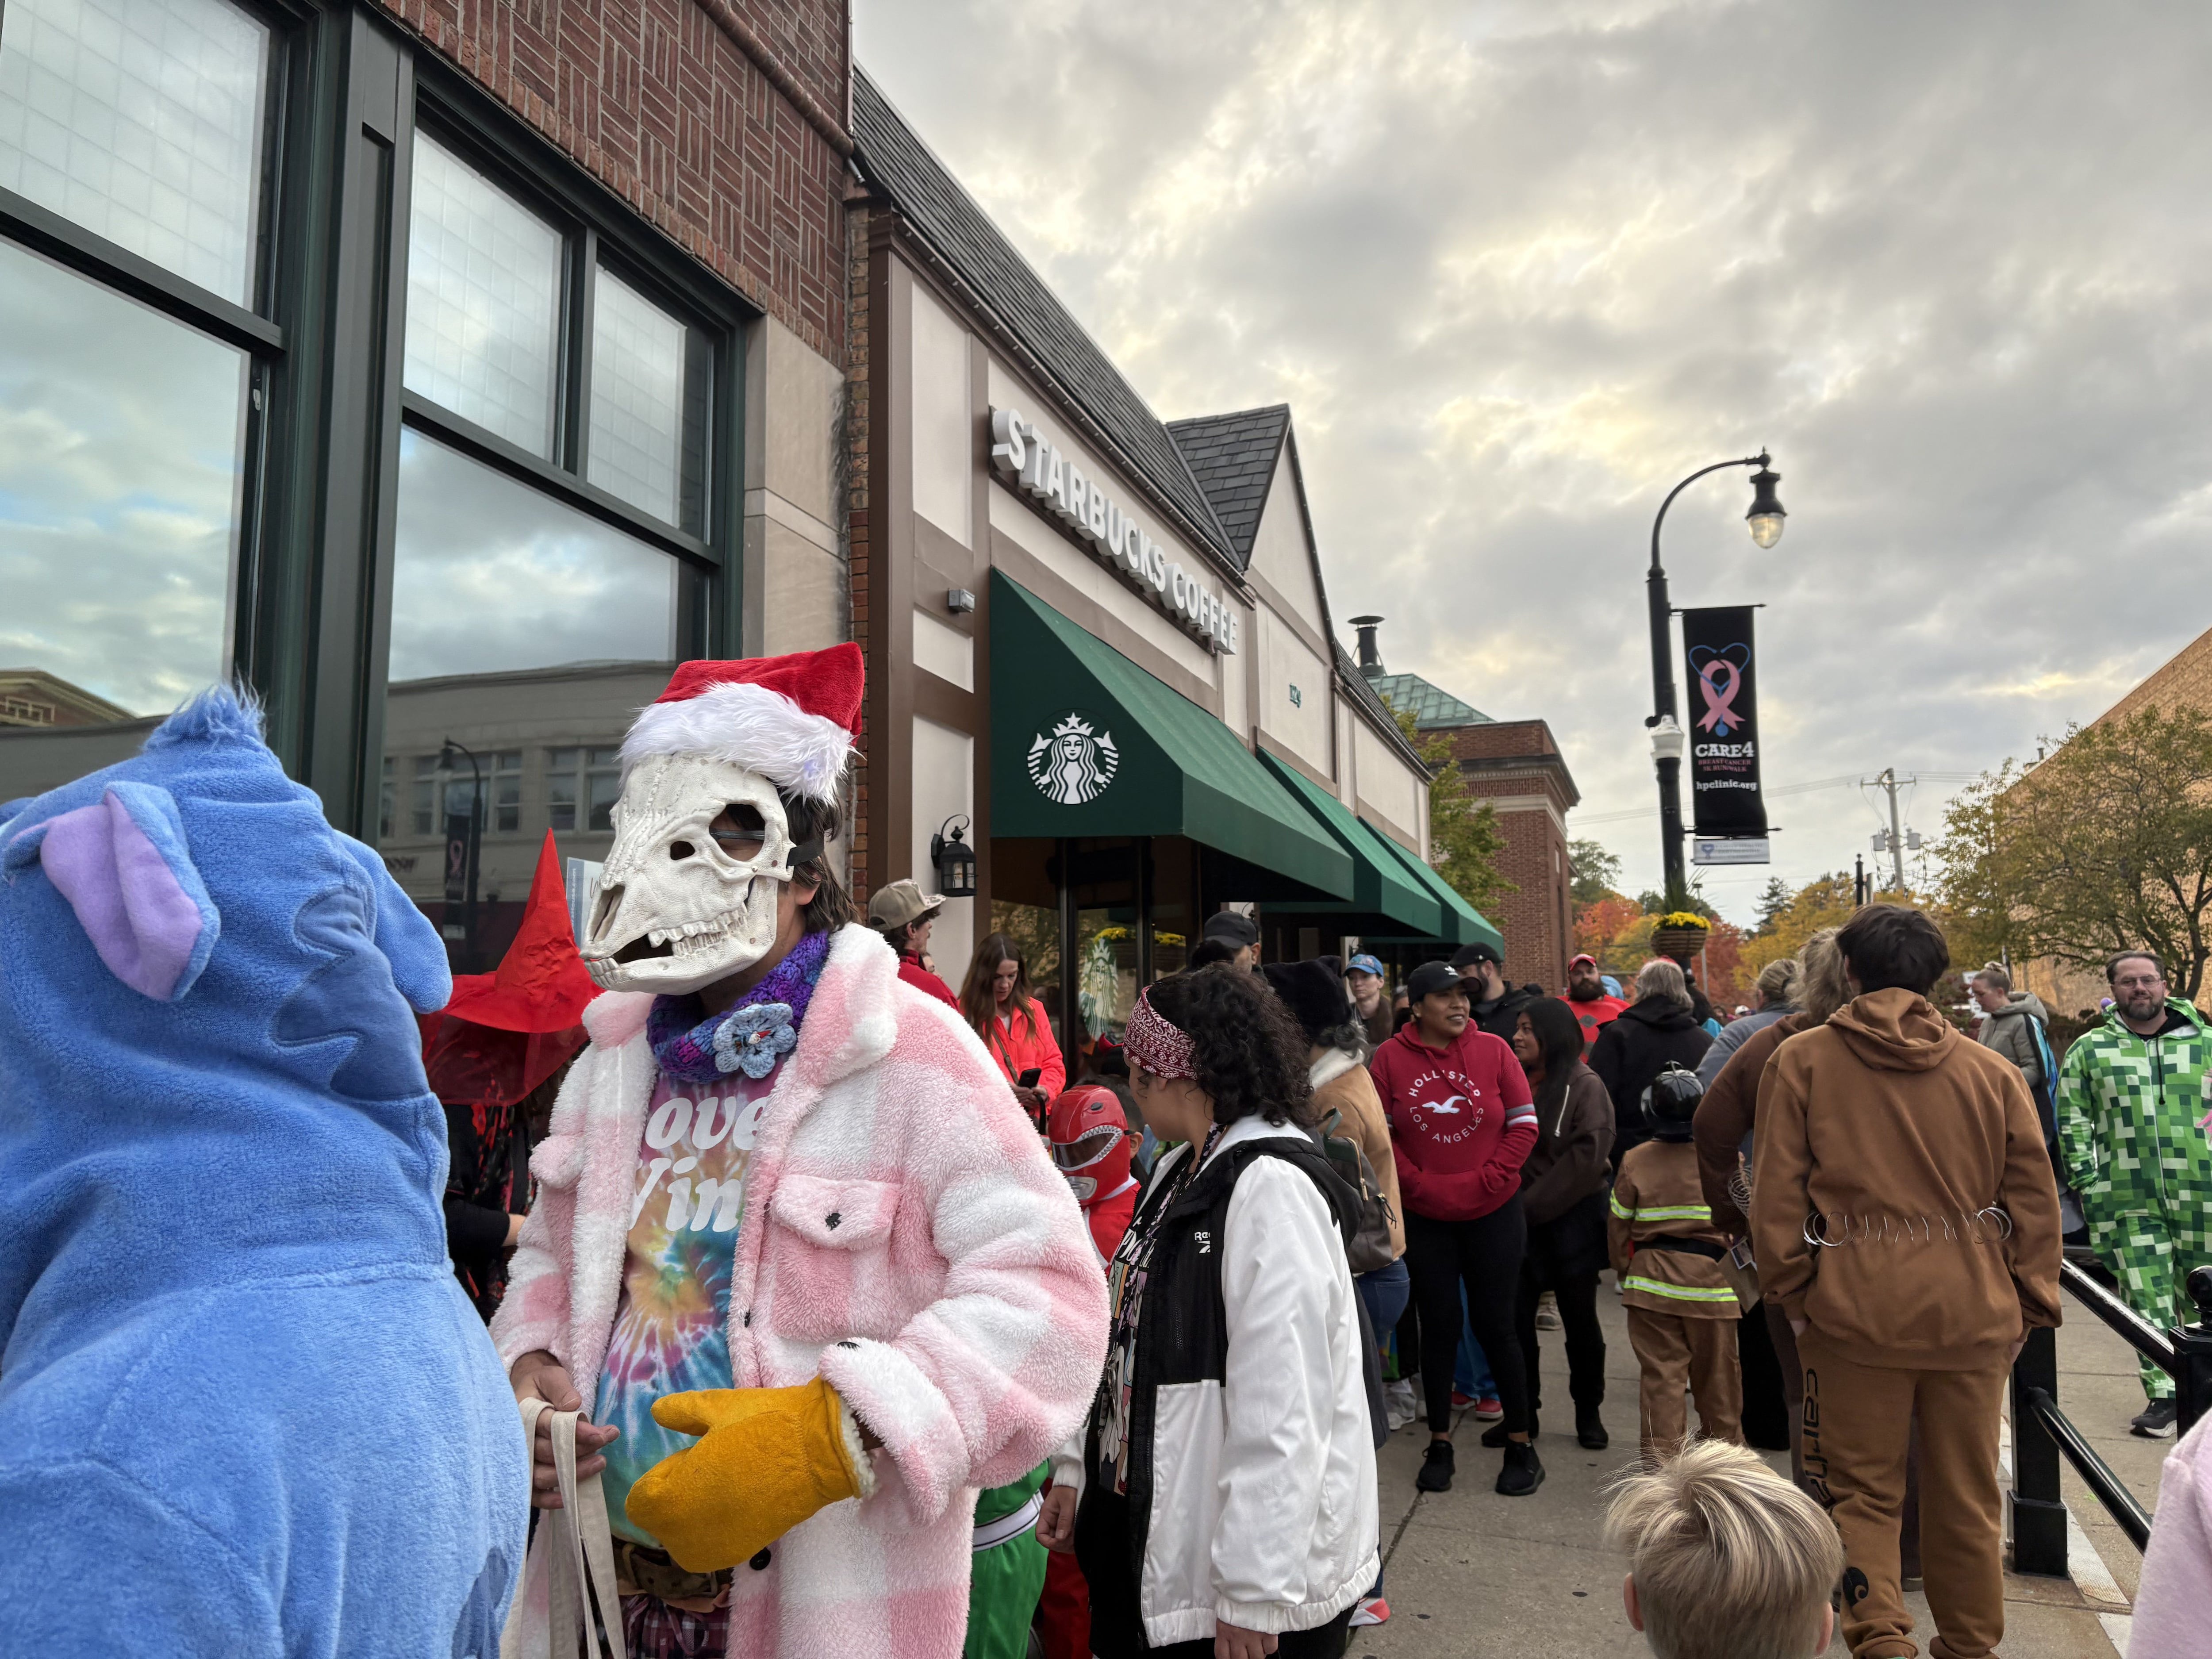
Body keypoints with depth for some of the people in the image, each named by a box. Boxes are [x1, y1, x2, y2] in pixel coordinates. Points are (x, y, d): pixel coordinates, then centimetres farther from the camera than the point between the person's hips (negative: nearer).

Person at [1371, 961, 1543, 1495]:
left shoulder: (1492, 1050, -4)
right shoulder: (1390, 1059, -5)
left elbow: (1524, 1125, -3)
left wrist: (1486, 1181, -11)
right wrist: (1420, 1185, -12)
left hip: (1494, 1213, 0)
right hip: (1425, 1218, 1)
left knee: (1494, 1325, 4)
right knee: (1438, 1325, 9)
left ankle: (1521, 1445, 18)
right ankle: (1439, 1444, 22)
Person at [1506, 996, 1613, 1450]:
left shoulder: (1584, 1086, -8)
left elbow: (1588, 1153, -16)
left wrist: (1533, 1204, -16)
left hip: (1572, 1220, -4)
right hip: (1517, 1220, 4)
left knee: (1580, 1320, 9)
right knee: (1514, 1318, 4)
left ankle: (1588, 1413, 24)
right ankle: (1522, 1413, 18)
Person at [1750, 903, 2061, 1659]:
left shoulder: (1802, 1061, -2)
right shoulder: (1993, 1072, 3)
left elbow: (1777, 1194, -3)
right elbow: (2034, 1200, 6)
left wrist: (1792, 1293, 6)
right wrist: (2030, 1304, 15)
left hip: (1856, 1313, -2)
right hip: (1974, 1315, 3)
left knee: (1860, 1491, 10)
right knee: (1967, 1498, 17)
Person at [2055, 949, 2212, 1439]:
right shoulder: (2088, 1051, 2)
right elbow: (2072, 1125, 3)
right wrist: (2087, 1187, -3)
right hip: (2127, 1201, -1)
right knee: (2147, 1301, 1)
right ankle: (2162, 1395, 10)